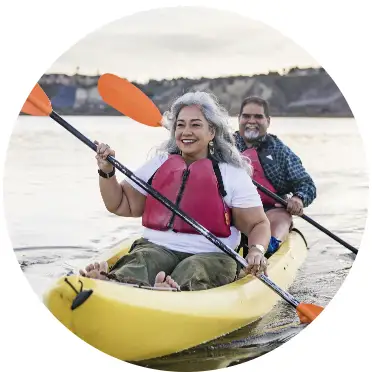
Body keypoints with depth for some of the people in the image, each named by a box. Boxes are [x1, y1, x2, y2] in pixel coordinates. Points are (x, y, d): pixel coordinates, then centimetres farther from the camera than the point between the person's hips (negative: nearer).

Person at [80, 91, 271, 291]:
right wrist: (107, 171, 3)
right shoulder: (158, 164, 15)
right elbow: (121, 205, 18)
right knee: (135, 267, -33)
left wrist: (256, 251, -16)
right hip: (156, 248, 2)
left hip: (210, 255, -2)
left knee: (189, 279, -37)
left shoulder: (233, 174, 6)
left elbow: (259, 224, 5)